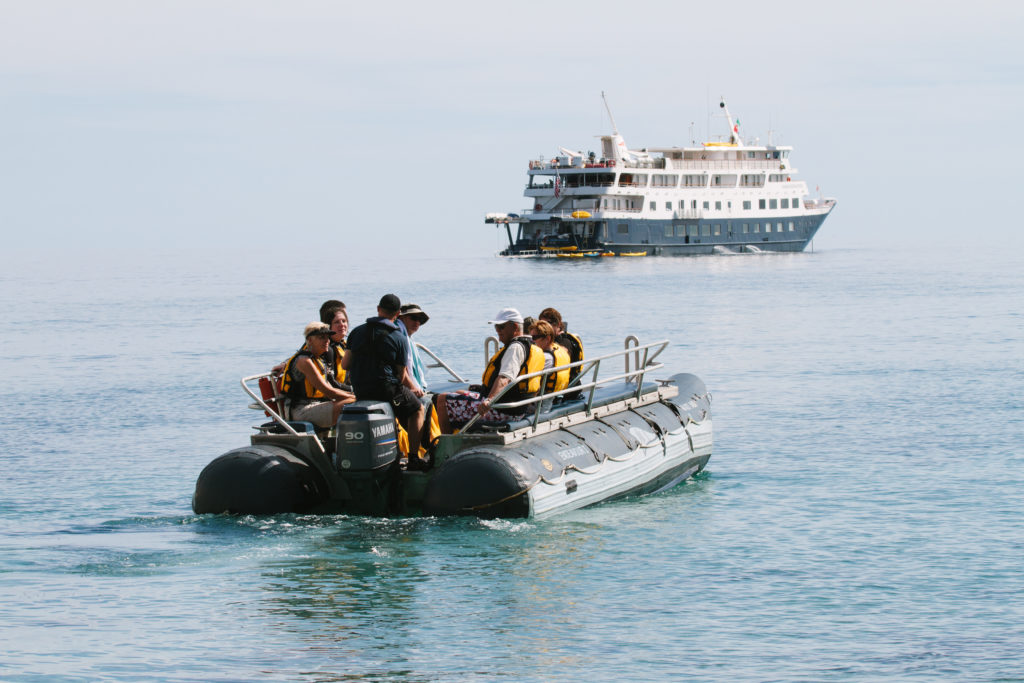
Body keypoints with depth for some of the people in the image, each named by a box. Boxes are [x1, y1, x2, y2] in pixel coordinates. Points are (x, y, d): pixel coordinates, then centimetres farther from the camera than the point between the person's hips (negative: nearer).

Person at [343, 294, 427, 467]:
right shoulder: (399, 339, -5)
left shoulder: (357, 332, 5)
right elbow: (402, 376, -2)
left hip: (360, 393, 6)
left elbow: (345, 365, 5)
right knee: (418, 409, 18)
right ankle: (413, 457, 6)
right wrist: (413, 391, 17)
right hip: (386, 389, -6)